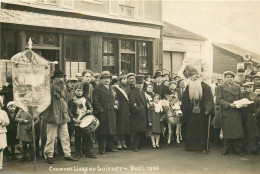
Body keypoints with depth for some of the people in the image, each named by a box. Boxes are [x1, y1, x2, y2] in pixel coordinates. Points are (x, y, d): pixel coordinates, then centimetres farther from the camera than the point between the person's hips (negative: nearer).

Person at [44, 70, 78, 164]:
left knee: (65, 136, 8)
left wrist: (67, 114, 22)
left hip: (63, 117, 7)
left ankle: (67, 154, 16)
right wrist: (61, 83, -15)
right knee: (51, 137, -1)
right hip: (53, 116, -7)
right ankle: (49, 155, 9)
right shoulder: (51, 87, -7)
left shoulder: (64, 87, 18)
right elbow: (59, 90, -29)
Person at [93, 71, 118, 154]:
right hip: (102, 114, -7)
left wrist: (115, 105, 11)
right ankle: (101, 149, 6)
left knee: (112, 131, 10)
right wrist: (101, 109, -15)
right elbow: (95, 101, -11)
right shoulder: (97, 88, -5)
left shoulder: (111, 88, 18)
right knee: (102, 132, -2)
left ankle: (110, 147, 22)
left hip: (111, 114, 7)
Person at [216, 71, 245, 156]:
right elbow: (218, 100, -5)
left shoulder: (237, 87, 18)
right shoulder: (220, 87, 4)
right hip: (226, 113, -3)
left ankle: (237, 150, 11)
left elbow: (240, 99, 20)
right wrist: (229, 105, -16)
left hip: (237, 113, 3)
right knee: (227, 132, 1)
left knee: (237, 132, 0)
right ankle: (226, 149, 13)